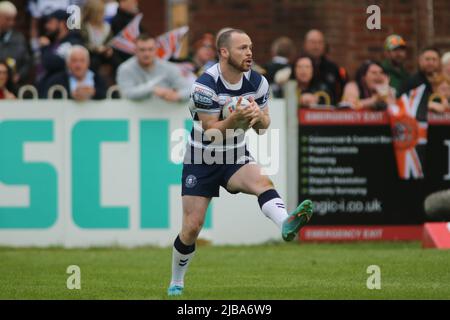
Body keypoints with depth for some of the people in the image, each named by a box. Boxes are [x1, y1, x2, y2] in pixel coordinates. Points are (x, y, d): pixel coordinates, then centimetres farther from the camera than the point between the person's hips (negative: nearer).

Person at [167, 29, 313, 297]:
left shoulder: (258, 83, -4)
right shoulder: (205, 85, -19)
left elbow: (263, 127, 2)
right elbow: (211, 132, -19)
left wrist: (258, 116, -22)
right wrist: (236, 119, -37)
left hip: (236, 158, 3)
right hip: (201, 160, -3)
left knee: (262, 181, -31)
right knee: (192, 227, -4)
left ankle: (286, 224, -59)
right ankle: (176, 283, 17)